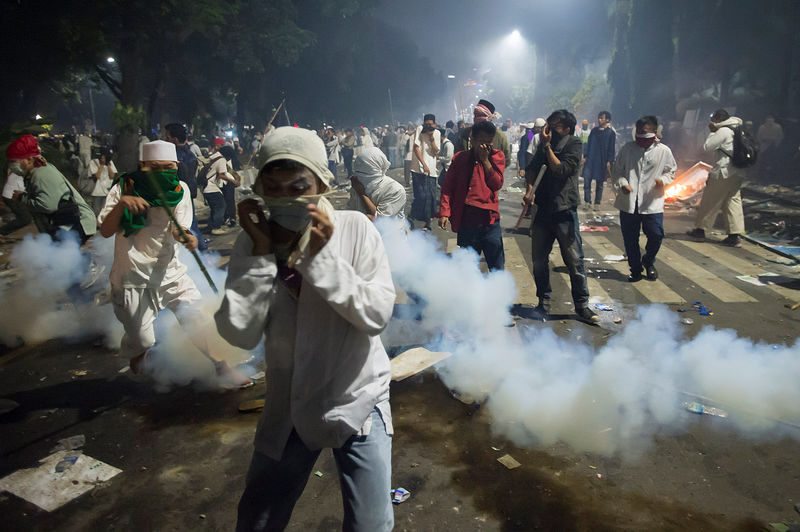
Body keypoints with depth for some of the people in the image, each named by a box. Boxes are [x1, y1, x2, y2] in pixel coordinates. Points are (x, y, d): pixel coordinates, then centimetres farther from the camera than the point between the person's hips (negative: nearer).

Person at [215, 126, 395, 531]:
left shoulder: (355, 229, -15)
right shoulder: (252, 243, -8)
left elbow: (377, 314, -20)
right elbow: (240, 334, -16)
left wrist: (321, 256, -27)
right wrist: (261, 254, -23)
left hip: (358, 401, -2)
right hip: (288, 408, 3)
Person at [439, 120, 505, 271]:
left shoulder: (497, 156, 7)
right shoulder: (460, 158, 8)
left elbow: (497, 184, -5)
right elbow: (447, 187, 5)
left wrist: (485, 160, -8)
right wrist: (444, 212, -7)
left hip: (490, 220, -1)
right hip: (466, 222, 1)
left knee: (498, 268, 1)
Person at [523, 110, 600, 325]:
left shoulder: (574, 144, -5)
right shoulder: (544, 143, 12)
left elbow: (561, 170, -17)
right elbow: (532, 168, 8)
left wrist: (547, 146, -12)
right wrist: (530, 189, -9)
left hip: (564, 211, -5)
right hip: (542, 209, 5)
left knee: (574, 260, -2)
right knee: (539, 260, 8)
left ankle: (582, 306, 11)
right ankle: (543, 303, 23)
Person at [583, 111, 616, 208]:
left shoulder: (611, 133, -1)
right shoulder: (594, 131, 11)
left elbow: (612, 149, -2)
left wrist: (609, 162, -9)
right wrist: (585, 157, 8)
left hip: (601, 161, -3)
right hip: (590, 160, 3)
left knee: (599, 183, 4)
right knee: (586, 180, -6)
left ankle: (597, 203, 11)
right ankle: (587, 202, 2)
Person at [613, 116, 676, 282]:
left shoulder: (664, 151, 2)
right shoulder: (627, 149, 3)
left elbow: (671, 171, 11)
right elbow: (617, 170, 8)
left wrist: (663, 180, -11)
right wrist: (622, 183, -11)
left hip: (653, 203, 0)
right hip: (628, 203, 1)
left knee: (656, 235, -2)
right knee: (630, 238, 6)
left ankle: (648, 262, 28)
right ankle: (635, 269, 24)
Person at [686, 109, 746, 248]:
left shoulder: (723, 131, -12)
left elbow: (708, 147, -10)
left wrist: (712, 132, 3)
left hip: (724, 172, -8)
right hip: (738, 173, 8)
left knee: (709, 201, 4)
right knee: (733, 202, 7)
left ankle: (700, 230, 13)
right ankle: (735, 235, 2)